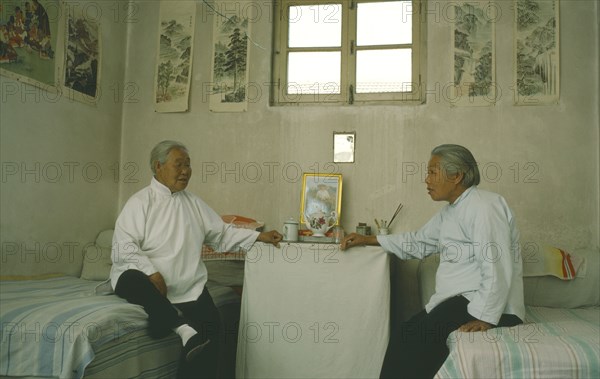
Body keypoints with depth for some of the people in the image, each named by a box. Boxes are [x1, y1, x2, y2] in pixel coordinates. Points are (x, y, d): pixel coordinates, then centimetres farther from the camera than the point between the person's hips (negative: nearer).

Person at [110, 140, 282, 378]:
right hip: (143, 277, -3)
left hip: (188, 286, 4)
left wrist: (259, 236, 4)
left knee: (210, 323, -21)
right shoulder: (140, 202, -2)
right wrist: (152, 274, -24)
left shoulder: (194, 203, 15)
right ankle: (184, 330, -42)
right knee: (132, 279, -37)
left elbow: (221, 234, 15)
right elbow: (123, 247, -11)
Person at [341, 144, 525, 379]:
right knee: (406, 338, -1)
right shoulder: (450, 211, 16)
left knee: (412, 339, -19)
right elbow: (419, 241, 24)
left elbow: (496, 268, -22)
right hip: (458, 300, 9)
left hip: (484, 305, -9)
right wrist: (368, 240, 21)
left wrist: (484, 317, -26)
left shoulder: (483, 206, -14)